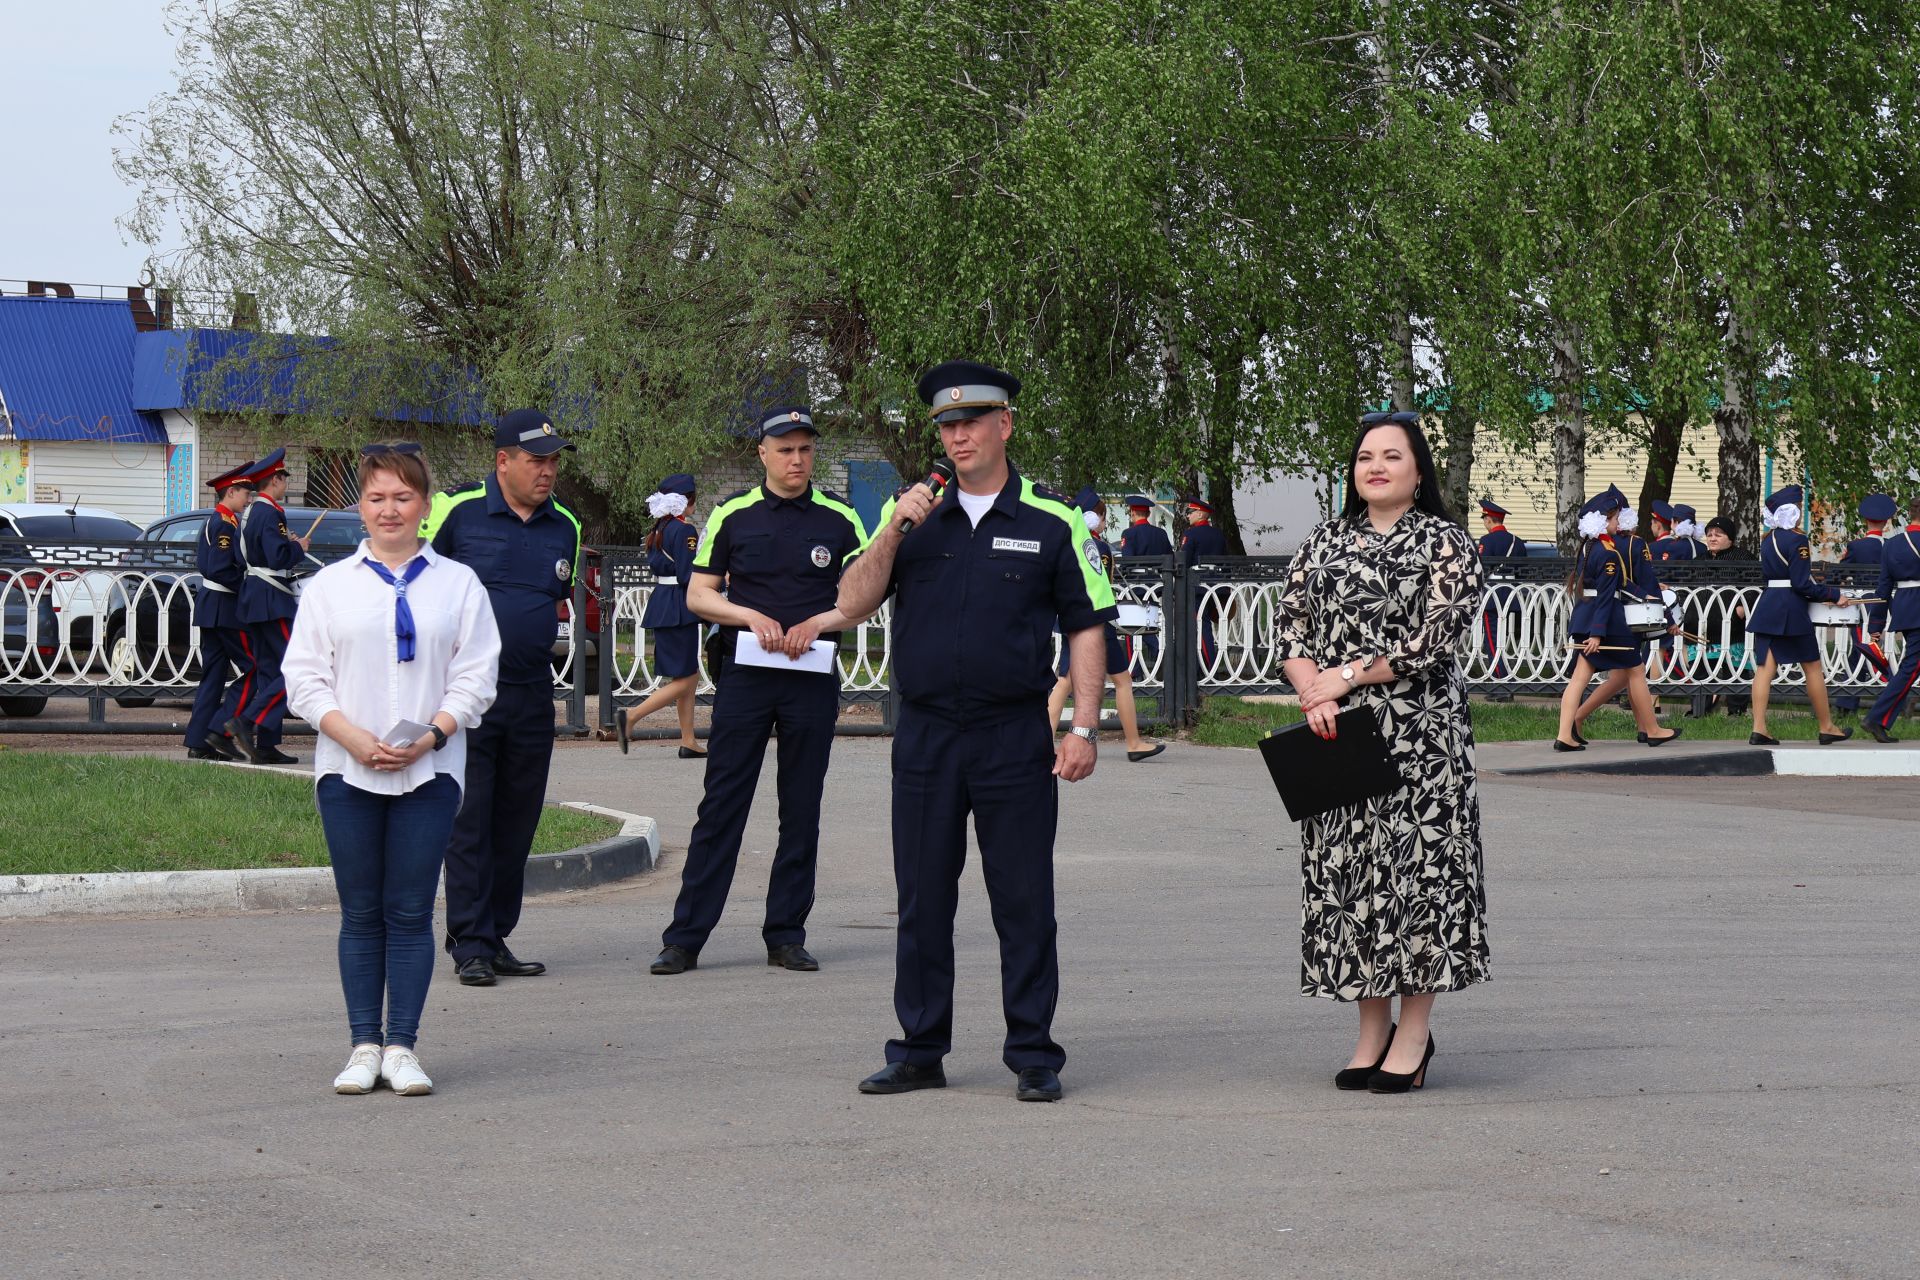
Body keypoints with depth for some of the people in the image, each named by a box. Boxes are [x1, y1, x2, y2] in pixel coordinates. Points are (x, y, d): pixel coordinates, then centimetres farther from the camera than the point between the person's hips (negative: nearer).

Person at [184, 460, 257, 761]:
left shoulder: (214, 521, 16)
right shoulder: (226, 524, -14)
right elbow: (221, 570, -22)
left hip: (209, 605, 10)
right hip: (225, 608, -10)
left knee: (213, 674, 10)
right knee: (253, 669, -5)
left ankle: (198, 742, 9)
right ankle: (221, 730, -8)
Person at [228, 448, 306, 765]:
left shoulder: (251, 512, 15)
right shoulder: (270, 514, -15)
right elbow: (279, 558, -23)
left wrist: (287, 543, 14)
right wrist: (298, 548, -5)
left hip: (253, 599, 10)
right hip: (273, 601, -10)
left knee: (268, 672, 11)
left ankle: (265, 747, 10)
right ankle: (246, 722, -17)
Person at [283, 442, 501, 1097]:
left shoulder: (457, 583, 7)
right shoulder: (331, 584, 8)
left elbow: (475, 675, 3)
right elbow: (304, 675, 3)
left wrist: (430, 737, -11)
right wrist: (355, 738, -11)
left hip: (429, 769, 0)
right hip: (347, 771, 1)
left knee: (410, 913, 0)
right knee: (361, 913, 3)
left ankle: (403, 1046, 4)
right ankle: (364, 1045, 8)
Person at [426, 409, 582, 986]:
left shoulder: (565, 527, 9)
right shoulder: (458, 512, -5)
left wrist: (533, 639, 13)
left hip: (532, 694, 5)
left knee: (515, 824, 8)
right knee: (468, 821, -4)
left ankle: (497, 938, 17)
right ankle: (470, 945, 0)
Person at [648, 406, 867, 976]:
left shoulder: (839, 519, 5)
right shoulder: (733, 516, 4)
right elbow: (698, 595, 6)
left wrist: (818, 621, -10)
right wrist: (752, 616, -10)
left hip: (813, 678, 1)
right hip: (744, 673, -1)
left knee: (802, 811, 5)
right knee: (721, 806, -2)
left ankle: (786, 935, 13)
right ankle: (685, 938, 0)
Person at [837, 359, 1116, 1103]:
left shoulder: (1051, 525, 2)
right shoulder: (912, 517, 9)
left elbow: (1086, 628, 3)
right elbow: (852, 606, 4)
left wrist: (1084, 728, -5)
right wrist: (893, 533, -10)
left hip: (1015, 736, -3)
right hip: (924, 734, 3)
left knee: (1023, 902, 0)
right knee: (923, 901, 8)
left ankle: (1034, 1056, 7)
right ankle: (919, 1051, 16)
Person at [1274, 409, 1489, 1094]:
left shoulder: (1447, 544, -1)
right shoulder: (1324, 542, 13)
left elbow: (1438, 637, -10)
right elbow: (1290, 625, 8)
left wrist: (1348, 677, -11)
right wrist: (1313, 693, -10)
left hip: (1420, 735, -4)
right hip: (1337, 732, 4)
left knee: (1416, 864, -5)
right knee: (1346, 868, 4)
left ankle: (1415, 1031, 3)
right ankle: (1372, 1029, 13)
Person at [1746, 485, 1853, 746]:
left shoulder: (1767, 540, 12)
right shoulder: (1797, 541, -12)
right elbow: (1802, 583, -16)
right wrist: (1833, 595, -7)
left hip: (1767, 608, 7)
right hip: (1792, 611, -7)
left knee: (1765, 667, 1)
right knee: (1812, 668, 5)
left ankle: (1759, 729, -8)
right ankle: (1827, 728, 14)